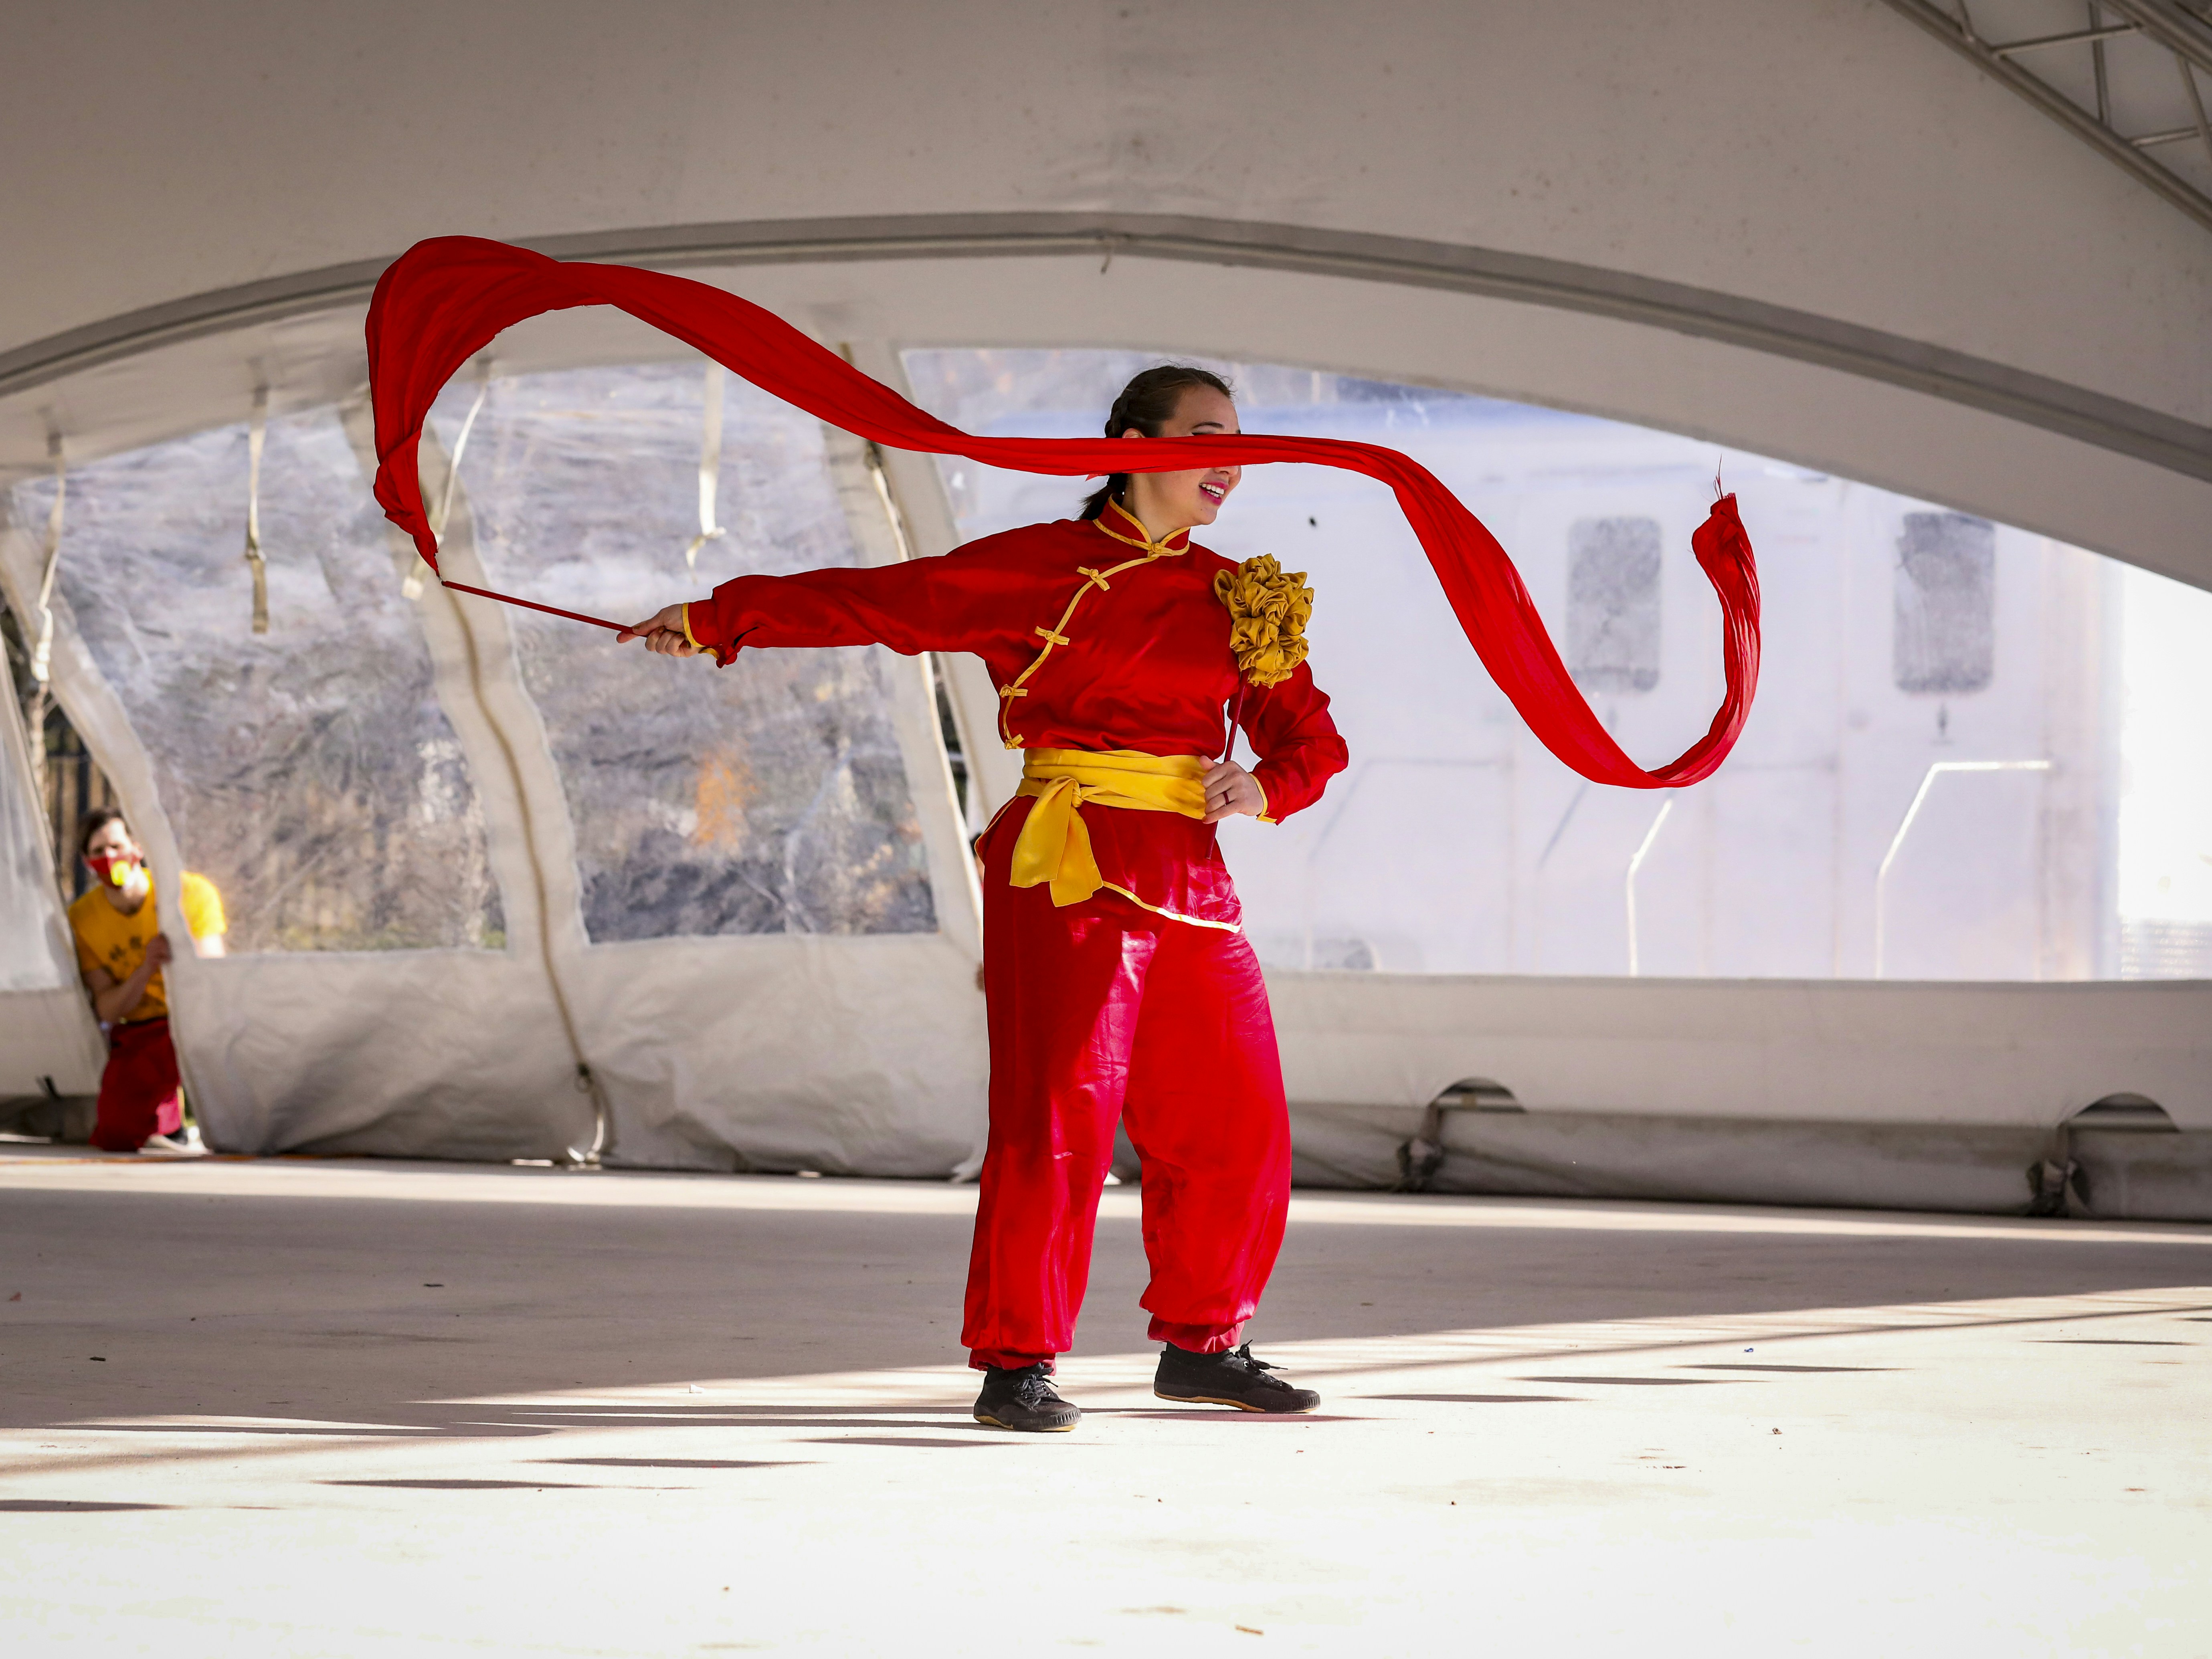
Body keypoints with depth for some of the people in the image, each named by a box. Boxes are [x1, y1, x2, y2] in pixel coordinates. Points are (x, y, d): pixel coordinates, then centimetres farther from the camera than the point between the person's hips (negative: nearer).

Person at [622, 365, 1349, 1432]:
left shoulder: (1234, 594, 15)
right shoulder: (1042, 569, -1)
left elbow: (1310, 738, 17)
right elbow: (880, 602, -2)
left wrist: (1266, 792, -6)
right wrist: (715, 620, -4)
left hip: (1191, 880, 6)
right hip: (1071, 870, -6)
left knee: (1233, 1117, 6)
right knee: (1060, 1115, -10)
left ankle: (1201, 1344, 21)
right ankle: (1016, 1364, -3)